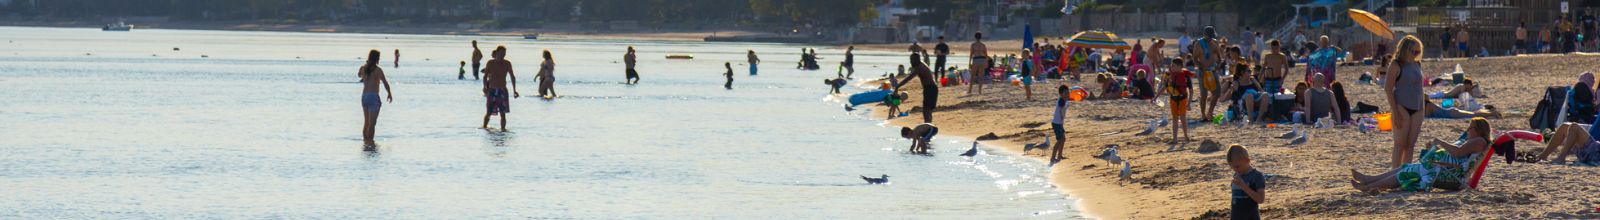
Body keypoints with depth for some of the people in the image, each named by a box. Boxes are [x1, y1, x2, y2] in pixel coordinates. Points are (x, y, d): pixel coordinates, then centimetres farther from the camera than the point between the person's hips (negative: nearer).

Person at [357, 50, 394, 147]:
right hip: (373, 97, -7)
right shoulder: (378, 70, -12)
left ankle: (365, 140, 25)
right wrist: (390, 94, -1)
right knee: (372, 123, -6)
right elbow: (385, 83, -14)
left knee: (367, 121, 19)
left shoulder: (363, 68, 6)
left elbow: (359, 75, 29)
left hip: (364, 96, 7)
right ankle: (370, 142, -10)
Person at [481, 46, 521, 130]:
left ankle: (503, 128, -3)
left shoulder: (507, 64, 3)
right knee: (489, 112, 2)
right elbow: (485, 76, 3)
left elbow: (512, 77, 9)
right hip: (492, 91, -1)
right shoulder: (491, 63, 0)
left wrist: (514, 90, 3)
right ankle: (484, 126, 23)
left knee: (502, 113, -5)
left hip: (502, 91, 1)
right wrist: (485, 88, -11)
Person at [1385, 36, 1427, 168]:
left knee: (1410, 144, 6)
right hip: (1402, 107, -6)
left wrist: (1422, 110, 15)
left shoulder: (1417, 65, 13)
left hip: (1416, 109, 6)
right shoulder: (1396, 65, -6)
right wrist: (1396, 112, -15)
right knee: (1400, 144, -7)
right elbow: (1388, 89, -10)